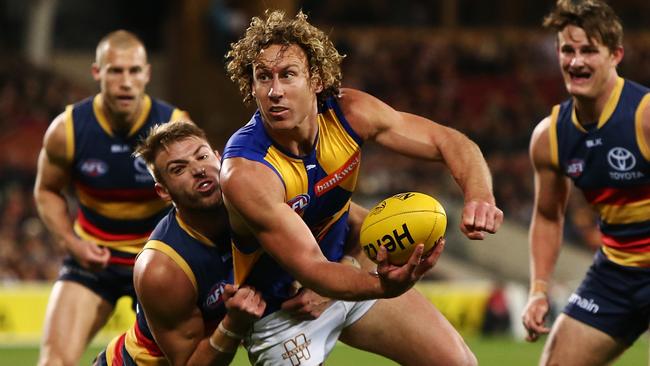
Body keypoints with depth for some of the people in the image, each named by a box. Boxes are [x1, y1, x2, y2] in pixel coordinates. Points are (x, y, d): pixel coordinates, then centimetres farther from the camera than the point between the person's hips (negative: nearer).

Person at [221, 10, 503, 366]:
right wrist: (382, 286, -55)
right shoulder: (244, 173, -33)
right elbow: (309, 269, -35)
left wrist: (479, 196, -34)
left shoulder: (347, 113, -17)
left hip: (346, 272, 6)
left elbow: (447, 141, -12)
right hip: (281, 308, -6)